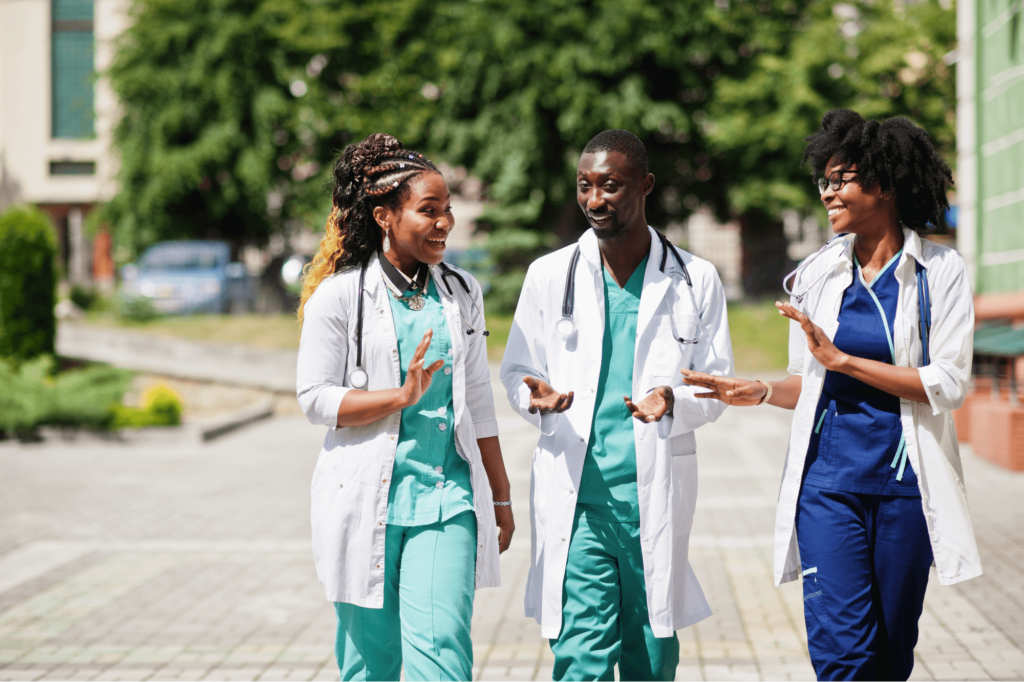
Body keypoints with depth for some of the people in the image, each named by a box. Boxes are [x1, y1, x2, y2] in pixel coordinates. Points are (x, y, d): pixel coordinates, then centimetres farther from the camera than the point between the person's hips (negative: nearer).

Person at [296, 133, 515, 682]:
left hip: (447, 496, 2)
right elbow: (315, 398, -5)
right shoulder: (338, 296, -3)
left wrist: (500, 496, 17)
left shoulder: (460, 293, 10)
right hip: (367, 499, -2)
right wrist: (403, 395, -16)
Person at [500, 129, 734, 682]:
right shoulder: (550, 275, 7)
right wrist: (536, 397, -11)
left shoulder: (695, 281, 6)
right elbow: (516, 370, 13)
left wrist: (675, 401, -14)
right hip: (576, 497, -1)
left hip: (657, 497, 1)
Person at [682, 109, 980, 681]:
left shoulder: (942, 273, -1)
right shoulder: (817, 275, 8)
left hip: (904, 481, -1)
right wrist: (762, 393, -4)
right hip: (829, 479, 1)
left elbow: (947, 385, -10)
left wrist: (842, 358, -14)